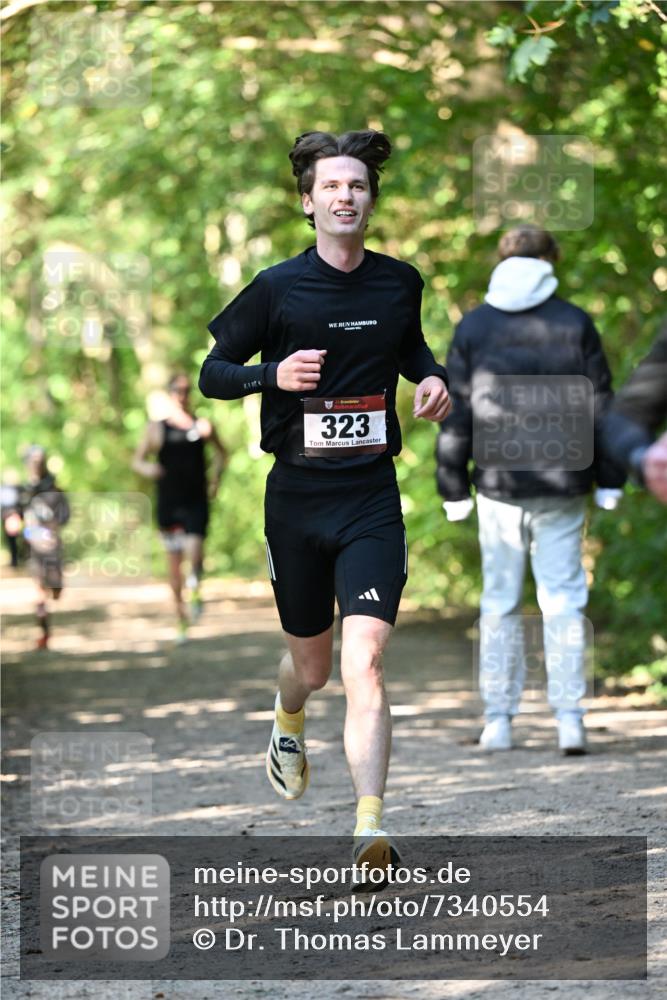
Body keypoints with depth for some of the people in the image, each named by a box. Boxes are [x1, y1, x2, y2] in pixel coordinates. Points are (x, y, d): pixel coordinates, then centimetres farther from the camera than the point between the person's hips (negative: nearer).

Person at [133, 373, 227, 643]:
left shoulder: (203, 425, 3)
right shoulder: (157, 428, 3)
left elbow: (221, 454, 19)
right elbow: (137, 460, 8)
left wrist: (215, 478, 4)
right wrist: (148, 469, -15)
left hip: (196, 502, -1)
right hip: (168, 505, 1)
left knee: (194, 552, -27)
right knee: (174, 564, 7)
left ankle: (195, 586, 2)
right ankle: (181, 617, 21)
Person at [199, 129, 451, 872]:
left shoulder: (399, 283, 4)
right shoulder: (278, 288, -4)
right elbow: (211, 374, 1)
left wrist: (432, 376, 4)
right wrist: (273, 374, -18)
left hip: (372, 498, 0)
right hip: (297, 496, 0)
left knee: (364, 663, -16)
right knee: (311, 663, 14)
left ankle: (370, 832, -21)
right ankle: (288, 728, 52)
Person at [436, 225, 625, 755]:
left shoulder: (473, 327, 2)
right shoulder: (576, 324, 0)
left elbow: (456, 415, 2)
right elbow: (600, 407, 1)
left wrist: (454, 489, 8)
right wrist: (609, 481, 8)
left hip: (498, 487, 1)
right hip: (561, 486, -1)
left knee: (500, 602, 8)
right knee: (563, 599, 3)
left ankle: (498, 720, 8)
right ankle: (570, 717, -3)